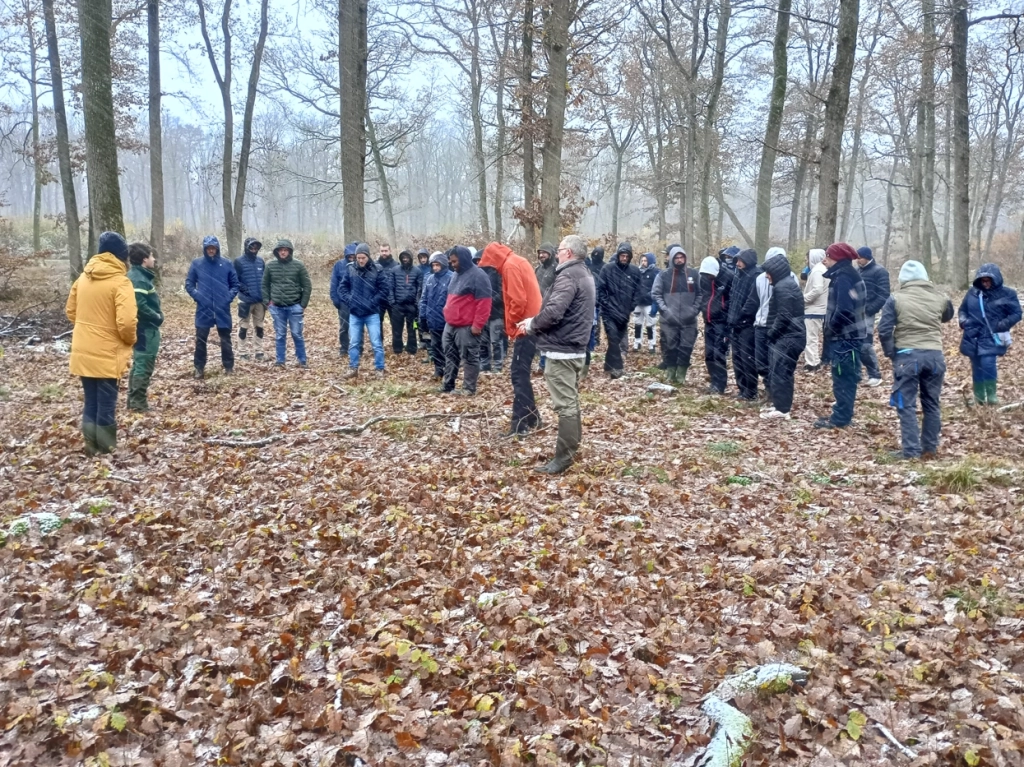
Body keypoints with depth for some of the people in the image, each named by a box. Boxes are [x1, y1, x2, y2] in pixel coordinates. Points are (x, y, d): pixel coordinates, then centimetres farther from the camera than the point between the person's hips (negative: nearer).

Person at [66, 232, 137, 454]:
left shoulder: (84, 277, 6)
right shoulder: (120, 282, -15)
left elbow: (71, 311, 14)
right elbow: (126, 322, -23)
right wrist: (130, 340, -4)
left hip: (83, 352, 6)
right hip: (107, 354, -6)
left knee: (91, 403, 15)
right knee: (106, 405, 4)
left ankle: (92, 446, 21)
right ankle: (107, 449, 12)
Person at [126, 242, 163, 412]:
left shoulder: (137, 275, 13)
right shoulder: (139, 278, -18)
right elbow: (140, 305, -26)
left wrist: (157, 316, 6)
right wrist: (158, 317, -13)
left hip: (144, 328, 10)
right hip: (146, 329, -10)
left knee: (139, 364, 16)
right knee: (144, 366, -5)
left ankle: (133, 400, 24)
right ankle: (138, 403, 0)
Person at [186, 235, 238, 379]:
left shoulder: (227, 264, 2)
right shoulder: (197, 263, 2)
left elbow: (235, 284, 9)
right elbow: (189, 284, 7)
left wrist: (229, 296, -5)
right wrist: (196, 295, -7)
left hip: (222, 309, 0)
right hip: (203, 309, 0)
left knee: (226, 339, 8)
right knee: (201, 339, 4)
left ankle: (229, 367, 17)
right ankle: (199, 368, 13)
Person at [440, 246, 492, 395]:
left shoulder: (477, 276, -14)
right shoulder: (457, 274, 15)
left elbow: (484, 303, -19)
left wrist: (477, 324, -21)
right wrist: (448, 314, 20)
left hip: (467, 327, -9)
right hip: (450, 325, 9)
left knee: (469, 358, 0)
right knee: (450, 356, 15)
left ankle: (469, 388, 7)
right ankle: (447, 385, 25)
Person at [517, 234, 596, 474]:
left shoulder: (567, 276, -16)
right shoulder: (585, 275, 17)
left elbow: (553, 312, -26)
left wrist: (532, 324, -7)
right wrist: (536, 321, 11)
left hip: (561, 350, -11)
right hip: (577, 347, 11)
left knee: (565, 405, -8)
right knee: (572, 401, 18)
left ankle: (563, 457, -4)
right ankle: (573, 447, 27)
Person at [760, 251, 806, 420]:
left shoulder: (782, 287, -17)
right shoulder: (787, 283, 16)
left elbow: (784, 316, -23)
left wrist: (771, 333, -12)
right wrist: (771, 332, 12)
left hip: (787, 337, -10)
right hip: (787, 336, 10)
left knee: (779, 372, -6)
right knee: (777, 371, 15)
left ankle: (782, 409, -1)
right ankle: (779, 404, 23)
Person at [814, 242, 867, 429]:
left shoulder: (843, 278, -19)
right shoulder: (845, 275, 13)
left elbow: (844, 310, -29)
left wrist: (832, 326, -13)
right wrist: (832, 327, 10)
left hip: (845, 337, -10)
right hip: (848, 335, 10)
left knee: (843, 379, -4)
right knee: (845, 378, 15)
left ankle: (840, 419, 2)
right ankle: (841, 415, 23)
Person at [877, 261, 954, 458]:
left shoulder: (895, 299, -4)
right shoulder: (939, 297, 7)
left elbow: (884, 330, -8)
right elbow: (947, 316, 29)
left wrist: (891, 353, 3)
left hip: (907, 355, -3)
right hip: (934, 355, 4)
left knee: (906, 405, 1)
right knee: (931, 403, 14)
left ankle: (911, 450, -2)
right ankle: (929, 448, 19)